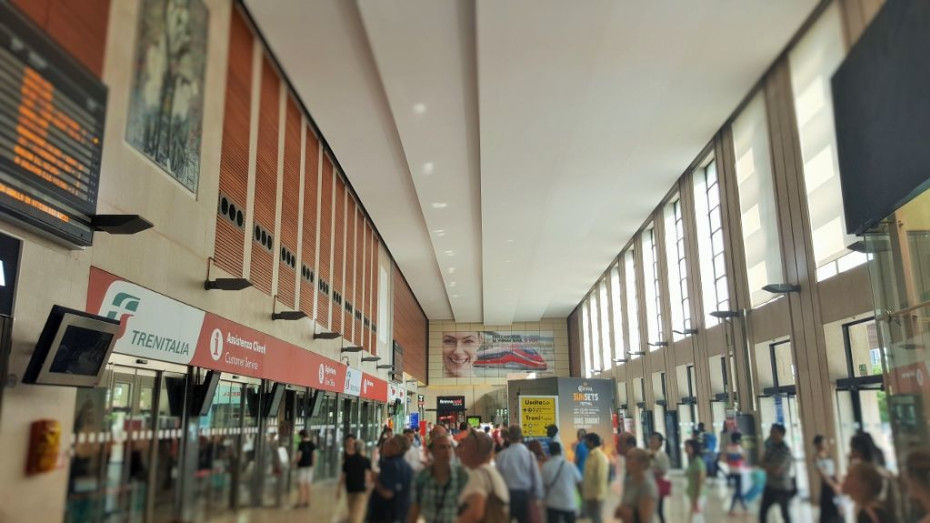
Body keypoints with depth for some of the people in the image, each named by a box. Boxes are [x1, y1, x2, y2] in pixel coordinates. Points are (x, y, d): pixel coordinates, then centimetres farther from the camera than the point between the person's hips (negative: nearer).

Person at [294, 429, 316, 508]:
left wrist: (295, 461, 4)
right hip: (309, 466, 6)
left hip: (302, 466, -6)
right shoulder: (312, 444, 3)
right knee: (307, 485, 12)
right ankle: (307, 502, 15)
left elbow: (299, 456, -14)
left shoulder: (301, 444, -13)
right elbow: (314, 455, 6)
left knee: (301, 485, -2)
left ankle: (300, 502, -2)